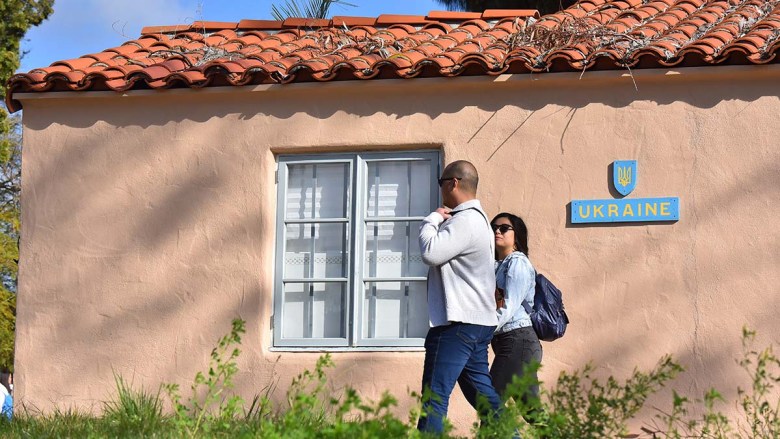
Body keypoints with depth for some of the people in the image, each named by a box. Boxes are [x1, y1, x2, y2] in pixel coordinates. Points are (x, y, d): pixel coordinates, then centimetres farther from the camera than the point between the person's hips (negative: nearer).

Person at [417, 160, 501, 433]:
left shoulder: (465, 221, -14)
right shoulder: (477, 218, 20)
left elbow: (430, 253, -23)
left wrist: (432, 220, -9)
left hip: (458, 323, -11)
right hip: (477, 320, 11)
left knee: (435, 394, -11)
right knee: (481, 393, 13)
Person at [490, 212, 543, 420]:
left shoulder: (517, 262, -7)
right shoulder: (497, 265, 19)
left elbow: (508, 308, -15)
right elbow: (496, 305, 13)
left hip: (517, 339, -9)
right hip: (506, 342, 9)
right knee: (530, 407, 11)